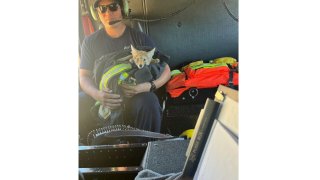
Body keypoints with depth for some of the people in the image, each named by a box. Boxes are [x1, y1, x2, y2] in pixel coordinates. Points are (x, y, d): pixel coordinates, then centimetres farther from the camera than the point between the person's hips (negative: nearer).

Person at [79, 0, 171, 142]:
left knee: (149, 102, -36)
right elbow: (84, 76, 3)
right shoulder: (90, 42, 9)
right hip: (103, 96, 2)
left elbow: (165, 70, 2)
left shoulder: (140, 38, 4)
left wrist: (148, 86, -22)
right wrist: (97, 94, -21)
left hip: (135, 96, -1)